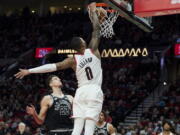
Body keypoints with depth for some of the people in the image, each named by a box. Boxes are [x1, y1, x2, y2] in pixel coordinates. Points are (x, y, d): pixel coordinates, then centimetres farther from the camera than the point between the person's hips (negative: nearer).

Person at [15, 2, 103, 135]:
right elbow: (97, 29, 6)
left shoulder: (73, 60, 2)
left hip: (81, 92, 2)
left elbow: (53, 66, -4)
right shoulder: (93, 50, -1)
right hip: (94, 92, -2)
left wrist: (29, 71, -2)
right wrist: (93, 11, 20)